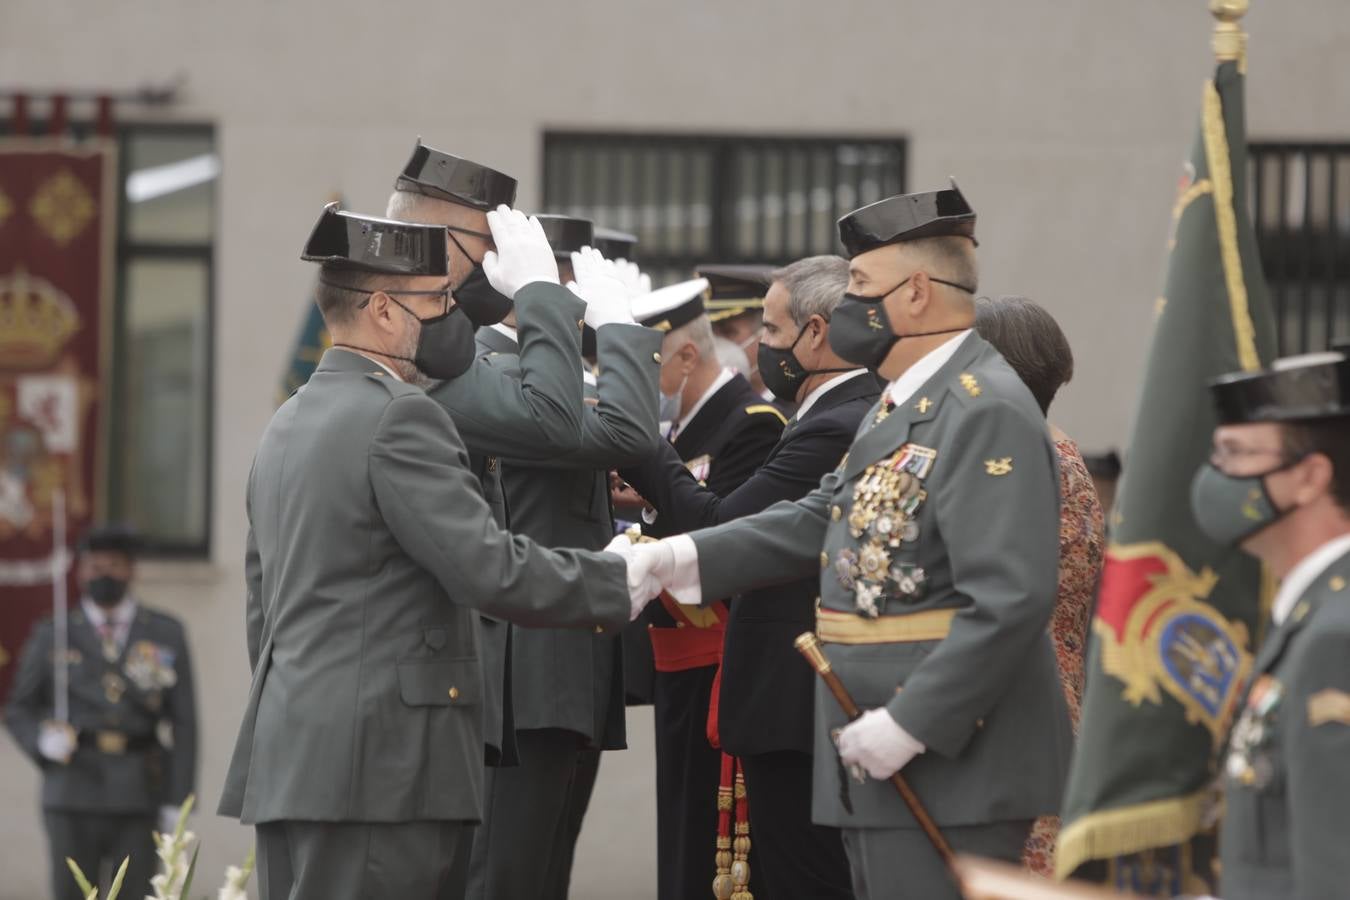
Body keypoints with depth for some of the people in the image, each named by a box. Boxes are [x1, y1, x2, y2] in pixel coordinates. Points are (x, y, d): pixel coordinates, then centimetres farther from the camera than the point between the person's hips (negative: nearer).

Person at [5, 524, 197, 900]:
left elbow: (183, 724, 6)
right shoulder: (52, 636, 9)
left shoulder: (167, 635, 9)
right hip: (73, 793, 0)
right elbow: (19, 711, 12)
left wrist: (177, 803, -2)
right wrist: (43, 741, -11)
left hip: (139, 797, 0)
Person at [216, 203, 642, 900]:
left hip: (288, 759, 10)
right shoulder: (399, 420, -11)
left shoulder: (287, 424, 19)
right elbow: (491, 572, -16)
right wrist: (621, 582, -5)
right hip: (378, 767, -10)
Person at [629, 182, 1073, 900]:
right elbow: (825, 520, 15)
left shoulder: (987, 413, -18)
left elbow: (1011, 599, -24)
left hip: (947, 765, -10)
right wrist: (675, 557, 5)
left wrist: (910, 724, -24)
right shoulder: (903, 404, 16)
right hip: (882, 761, 10)